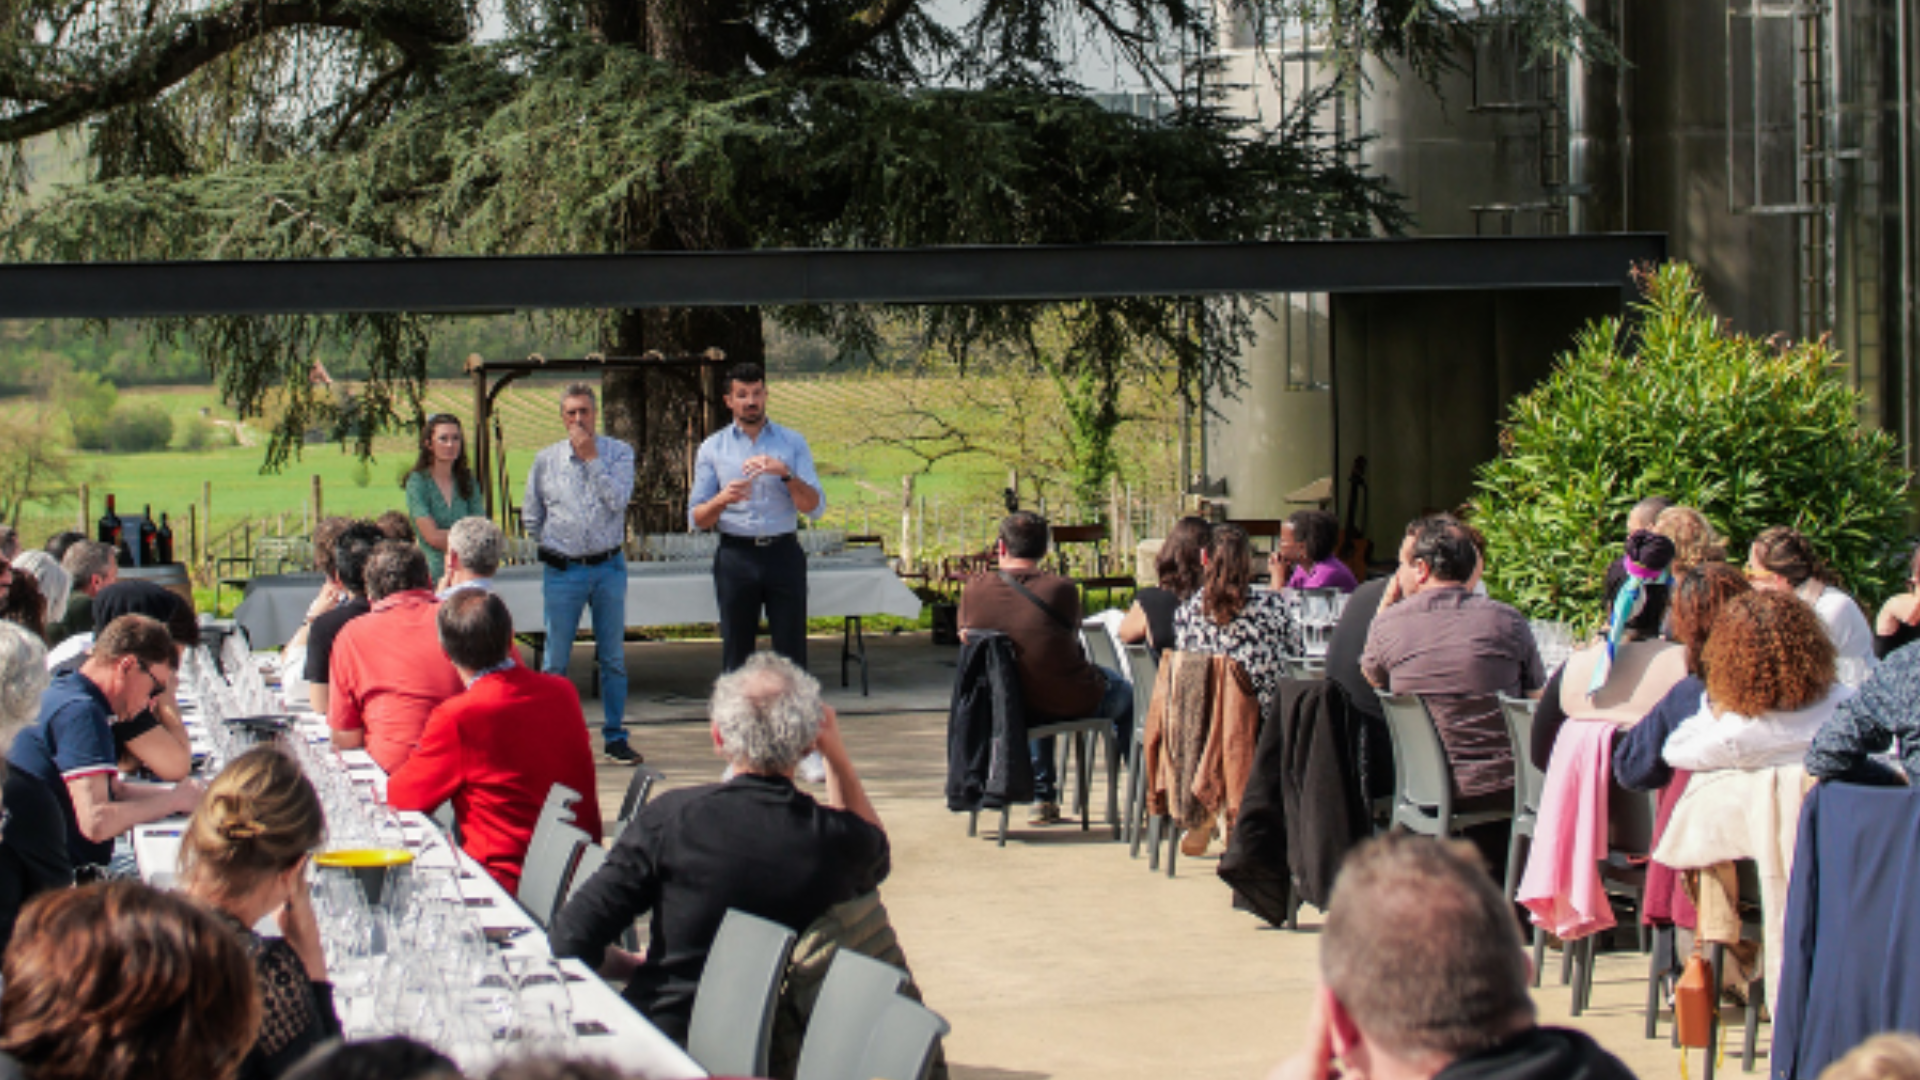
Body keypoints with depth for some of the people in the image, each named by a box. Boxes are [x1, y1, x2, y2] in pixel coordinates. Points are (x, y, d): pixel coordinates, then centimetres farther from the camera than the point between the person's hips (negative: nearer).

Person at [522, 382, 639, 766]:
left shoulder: (618, 453, 2)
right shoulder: (545, 460, 5)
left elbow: (618, 499, -14)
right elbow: (531, 517, 15)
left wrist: (591, 458, -13)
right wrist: (555, 547, 9)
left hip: (608, 567, 0)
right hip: (563, 571, 0)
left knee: (613, 658, 5)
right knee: (555, 661, 2)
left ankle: (614, 737, 13)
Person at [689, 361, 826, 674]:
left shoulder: (793, 443, 8)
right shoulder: (712, 449, 8)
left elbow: (815, 508, -1)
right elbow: (696, 519, 5)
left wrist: (786, 474, -17)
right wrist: (722, 500, -16)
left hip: (783, 554, 0)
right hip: (736, 557, 0)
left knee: (791, 652, -1)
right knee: (736, 655, 2)